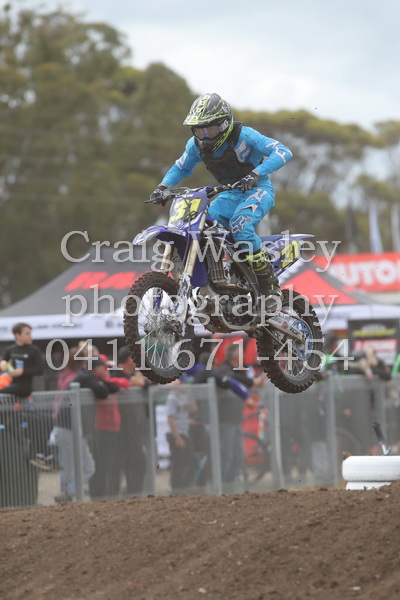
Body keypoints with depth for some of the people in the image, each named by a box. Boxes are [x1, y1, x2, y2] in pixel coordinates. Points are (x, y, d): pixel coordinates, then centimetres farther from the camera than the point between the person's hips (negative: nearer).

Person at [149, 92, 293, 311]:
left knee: (240, 226, -34)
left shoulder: (243, 135, -22)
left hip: (258, 188, -7)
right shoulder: (196, 144, -3)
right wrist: (163, 187, -6)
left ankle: (271, 286, -28)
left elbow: (283, 152, -29)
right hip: (230, 193, 7)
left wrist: (256, 174, -43)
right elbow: (181, 167, 15)